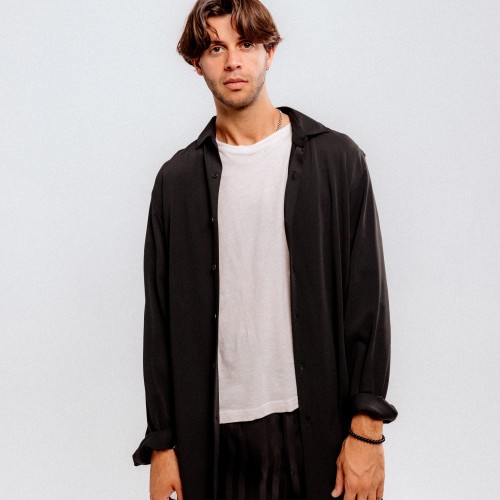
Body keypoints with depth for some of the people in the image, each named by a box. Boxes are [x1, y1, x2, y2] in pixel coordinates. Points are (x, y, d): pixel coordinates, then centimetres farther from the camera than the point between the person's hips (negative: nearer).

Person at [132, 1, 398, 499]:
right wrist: (161, 442, 3)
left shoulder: (337, 159, -1)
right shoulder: (177, 178, 4)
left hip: (319, 421, -1)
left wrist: (367, 428, -7)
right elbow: (161, 319, 5)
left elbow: (367, 300, -3)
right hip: (215, 430, 2)